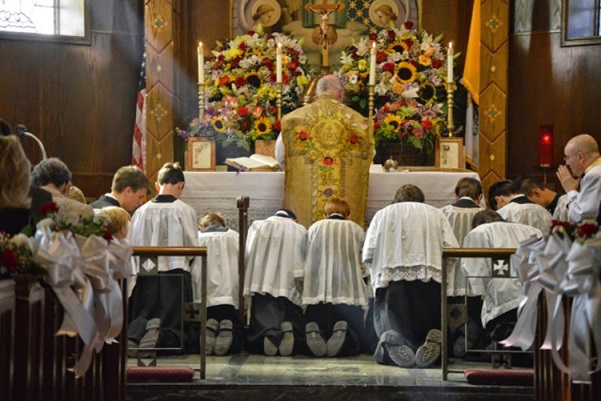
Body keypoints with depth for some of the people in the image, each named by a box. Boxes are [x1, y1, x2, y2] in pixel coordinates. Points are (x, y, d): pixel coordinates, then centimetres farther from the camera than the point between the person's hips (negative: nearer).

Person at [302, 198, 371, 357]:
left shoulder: (314, 228, 17)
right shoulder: (356, 229, 14)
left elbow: (305, 260, 14)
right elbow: (364, 266, 12)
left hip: (317, 294, 1)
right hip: (349, 294, -1)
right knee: (355, 343, 6)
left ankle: (313, 333, -26)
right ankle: (343, 332, -30)